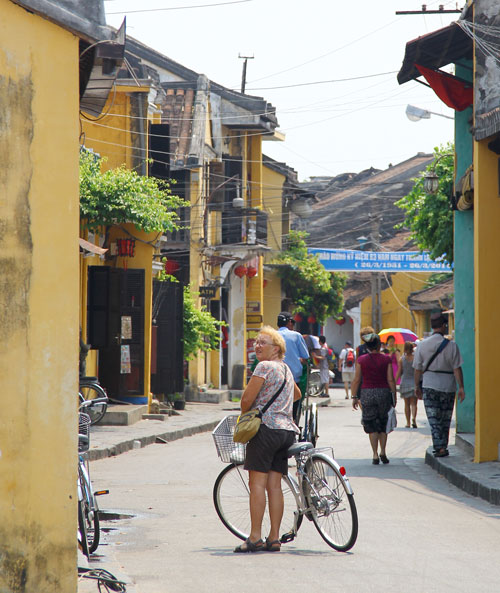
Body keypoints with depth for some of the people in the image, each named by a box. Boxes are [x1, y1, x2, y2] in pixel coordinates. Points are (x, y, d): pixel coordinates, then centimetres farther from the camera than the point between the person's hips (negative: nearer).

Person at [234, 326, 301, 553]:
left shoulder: (264, 366, -7)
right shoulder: (286, 369, 20)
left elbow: (247, 398, -12)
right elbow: (297, 394, 39)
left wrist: (243, 414, 7)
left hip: (266, 426, -8)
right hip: (286, 430, 8)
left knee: (257, 483, -8)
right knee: (274, 485, 7)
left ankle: (255, 538, -12)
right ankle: (274, 538, 4)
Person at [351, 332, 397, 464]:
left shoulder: (361, 360, -2)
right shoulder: (386, 359, -3)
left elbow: (356, 380, -1)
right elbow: (391, 380, -3)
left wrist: (354, 397, 6)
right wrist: (394, 395, 6)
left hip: (367, 393, 0)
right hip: (384, 392, 1)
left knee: (371, 426, 7)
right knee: (382, 424, 17)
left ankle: (375, 455, 1)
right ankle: (383, 452, 9)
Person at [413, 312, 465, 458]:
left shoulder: (422, 345, -1)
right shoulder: (451, 346, -7)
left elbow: (418, 369, 4)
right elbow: (457, 369, -9)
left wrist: (417, 386, 15)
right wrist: (461, 387, -5)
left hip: (430, 385, 0)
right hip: (448, 386, 0)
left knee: (433, 419, 1)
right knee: (445, 419, 12)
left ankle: (439, 447, -12)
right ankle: (443, 447, 16)